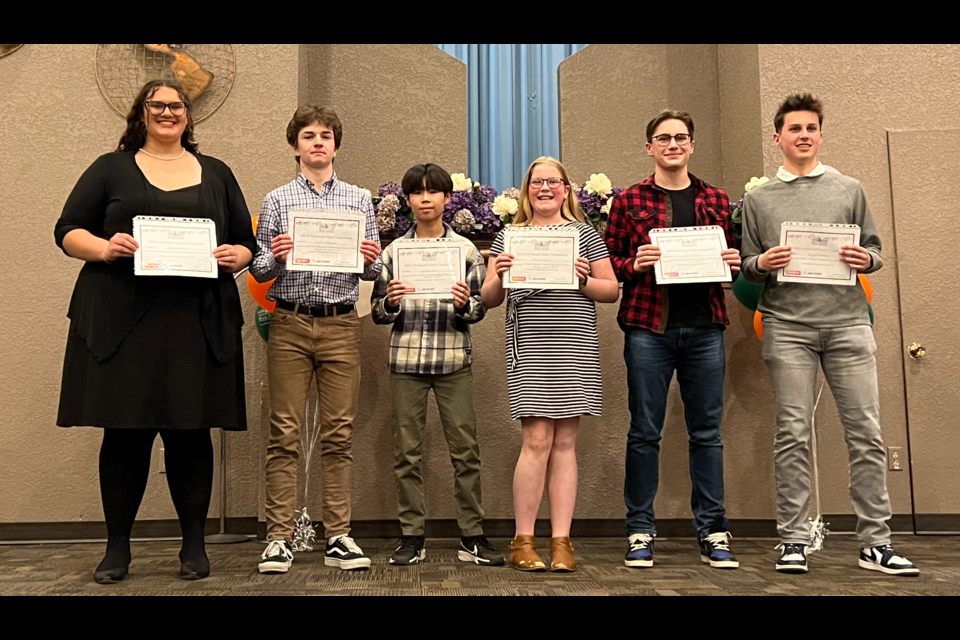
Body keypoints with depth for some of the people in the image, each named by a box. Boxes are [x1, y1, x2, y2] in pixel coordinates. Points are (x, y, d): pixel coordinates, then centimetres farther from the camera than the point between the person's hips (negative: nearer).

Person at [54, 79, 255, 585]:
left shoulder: (216, 174, 17)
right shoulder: (111, 169, 12)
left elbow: (246, 242, 15)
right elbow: (68, 231, 8)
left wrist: (236, 256, -7)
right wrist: (104, 248, -12)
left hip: (197, 323, 1)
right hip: (122, 320, 0)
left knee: (191, 430, 2)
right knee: (124, 431, 2)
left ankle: (194, 544, 14)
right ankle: (118, 546, 15)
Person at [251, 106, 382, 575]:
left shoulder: (358, 200, 12)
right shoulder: (278, 200, 9)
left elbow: (374, 271, 11)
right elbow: (259, 272, 6)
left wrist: (370, 261, -11)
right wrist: (275, 257, -14)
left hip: (341, 326, 1)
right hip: (290, 324, -1)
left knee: (339, 433, 3)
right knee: (285, 432, 0)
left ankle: (338, 537, 10)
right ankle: (279, 538, 7)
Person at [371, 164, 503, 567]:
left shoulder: (465, 249, 7)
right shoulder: (394, 251, 10)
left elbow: (480, 309, 6)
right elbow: (378, 313, 9)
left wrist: (465, 303, -15)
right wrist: (391, 302, -12)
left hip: (454, 360, -1)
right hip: (406, 358, 1)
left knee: (465, 448, 0)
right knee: (408, 451, 4)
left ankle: (472, 537, 10)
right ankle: (412, 538, 14)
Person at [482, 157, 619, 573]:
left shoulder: (584, 234, 12)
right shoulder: (510, 237, 12)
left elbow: (612, 291, 10)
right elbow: (489, 300, 11)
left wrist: (583, 279, -9)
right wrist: (499, 278, -9)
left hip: (576, 349, 1)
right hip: (529, 348, -1)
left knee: (565, 441, 2)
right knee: (537, 438, -8)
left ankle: (561, 541, 9)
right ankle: (523, 541, 3)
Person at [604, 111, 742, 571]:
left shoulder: (716, 201, 13)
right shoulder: (629, 201, 6)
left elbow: (732, 260, 19)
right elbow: (608, 262, 5)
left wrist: (732, 264, -3)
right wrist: (635, 264, -14)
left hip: (705, 329, 2)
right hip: (649, 329, -2)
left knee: (707, 432, 7)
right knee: (645, 432, 3)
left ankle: (712, 533, 16)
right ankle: (640, 532, 13)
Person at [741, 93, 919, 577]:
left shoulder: (849, 190, 15)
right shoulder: (758, 199, 13)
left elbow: (874, 251, 15)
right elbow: (746, 266, 12)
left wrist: (866, 259, -7)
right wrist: (762, 263, -9)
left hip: (847, 320, 1)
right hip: (787, 324, -1)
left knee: (865, 432, 0)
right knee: (793, 434, -1)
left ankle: (875, 542, 9)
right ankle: (794, 539, 7)